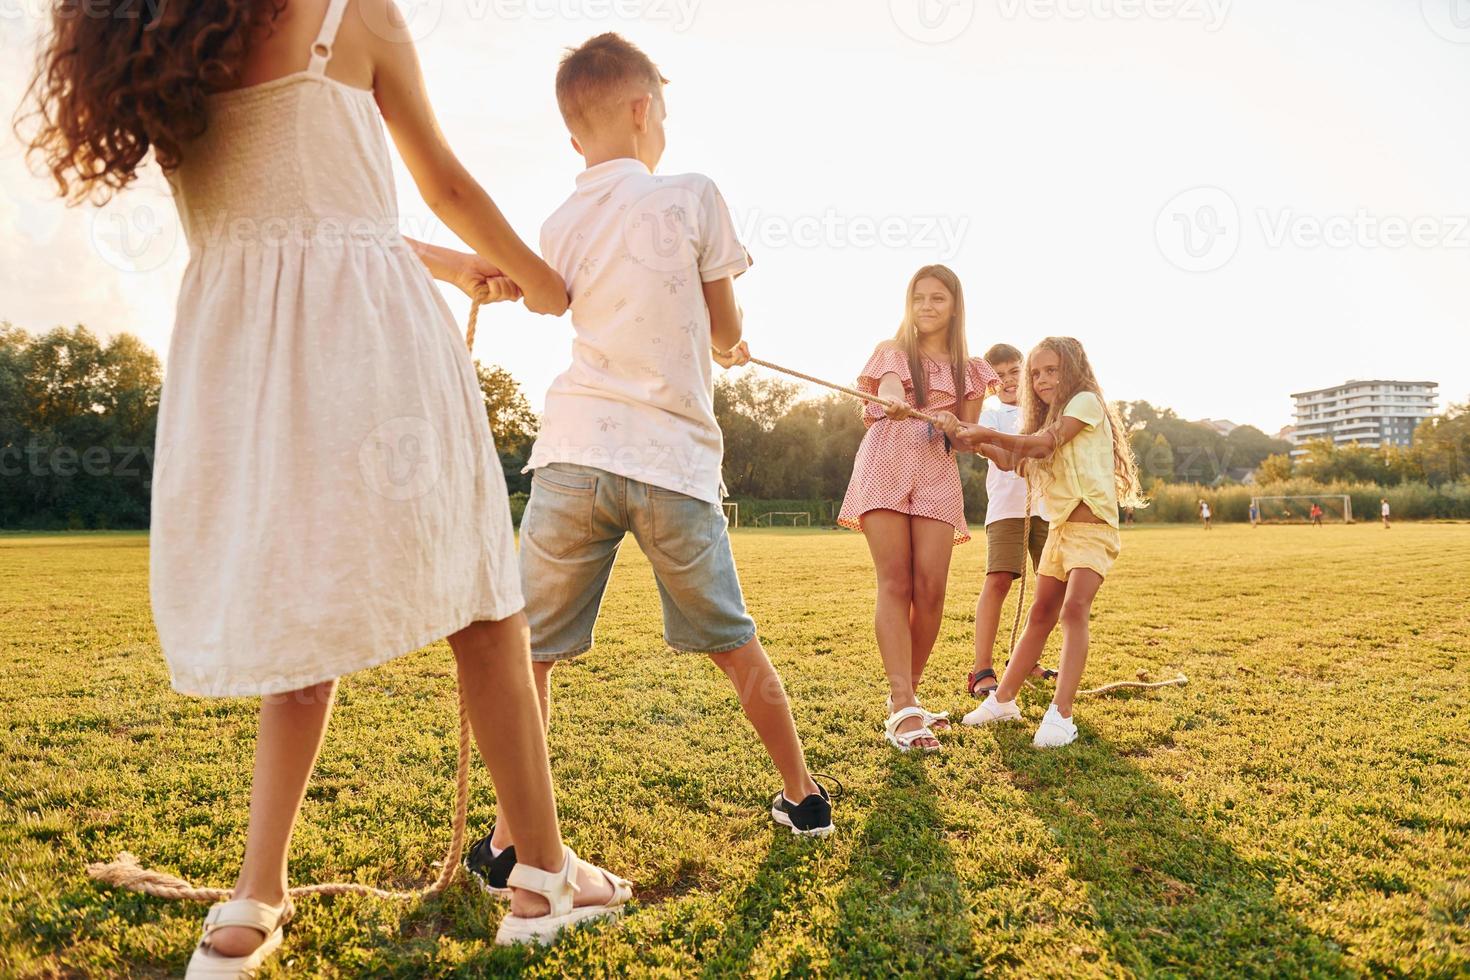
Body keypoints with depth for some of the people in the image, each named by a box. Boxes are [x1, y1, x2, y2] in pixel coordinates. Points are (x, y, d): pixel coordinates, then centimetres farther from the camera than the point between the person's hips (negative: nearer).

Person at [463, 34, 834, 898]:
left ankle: (511, 843, 13)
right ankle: (803, 795, 31)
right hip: (677, 459, -1)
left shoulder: (561, 226, 10)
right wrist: (727, 346, 31)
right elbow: (726, 328, 9)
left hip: (575, 454, 1)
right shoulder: (693, 196, 2)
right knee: (735, 644, 15)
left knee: (529, 651, 11)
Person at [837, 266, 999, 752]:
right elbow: (889, 390, -9)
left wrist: (950, 426, -11)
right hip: (886, 467, -2)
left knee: (931, 587, -8)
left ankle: (906, 695, 10)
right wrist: (891, 403, -34)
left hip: (938, 475, 2)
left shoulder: (969, 369, 17)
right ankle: (903, 708, -15)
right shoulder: (892, 352, 13)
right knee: (895, 584, -11)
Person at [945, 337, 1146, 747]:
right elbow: (1012, 460, 7)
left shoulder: (1086, 401, -4)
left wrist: (987, 434, -21)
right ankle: (1004, 699, 17)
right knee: (1041, 615, 12)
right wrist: (979, 446, -11)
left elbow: (1044, 444, -17)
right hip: (1059, 527, 8)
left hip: (1091, 525, -8)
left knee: (1074, 608, -22)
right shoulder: (1048, 419, 20)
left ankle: (1061, 714, -25)